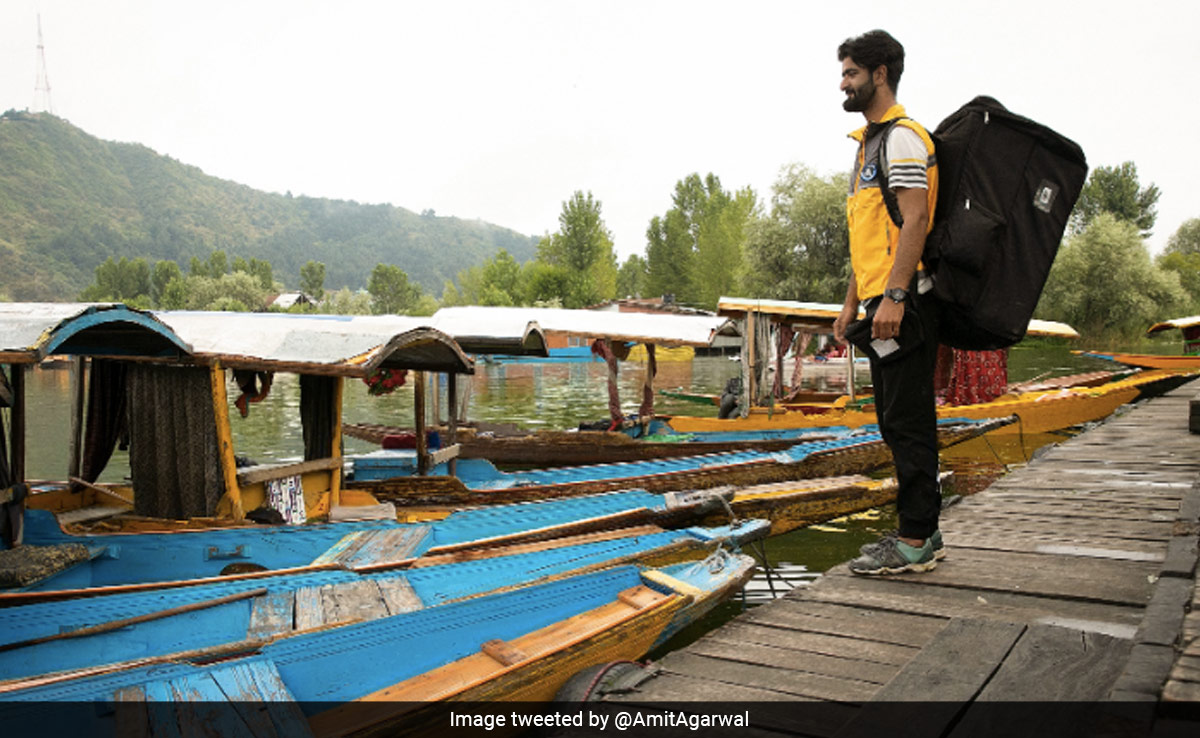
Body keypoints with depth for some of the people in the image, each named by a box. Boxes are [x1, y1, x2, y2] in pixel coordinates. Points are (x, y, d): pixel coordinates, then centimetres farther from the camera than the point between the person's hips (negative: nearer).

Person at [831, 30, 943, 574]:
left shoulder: (903, 137, -7)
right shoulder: (869, 143, 23)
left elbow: (914, 219, -19)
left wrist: (894, 296, -25)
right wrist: (852, 302, 21)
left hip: (903, 302, -10)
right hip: (882, 303, 10)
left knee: (907, 421, -7)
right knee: (900, 421, 12)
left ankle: (914, 543, -1)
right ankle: (923, 532, 20)